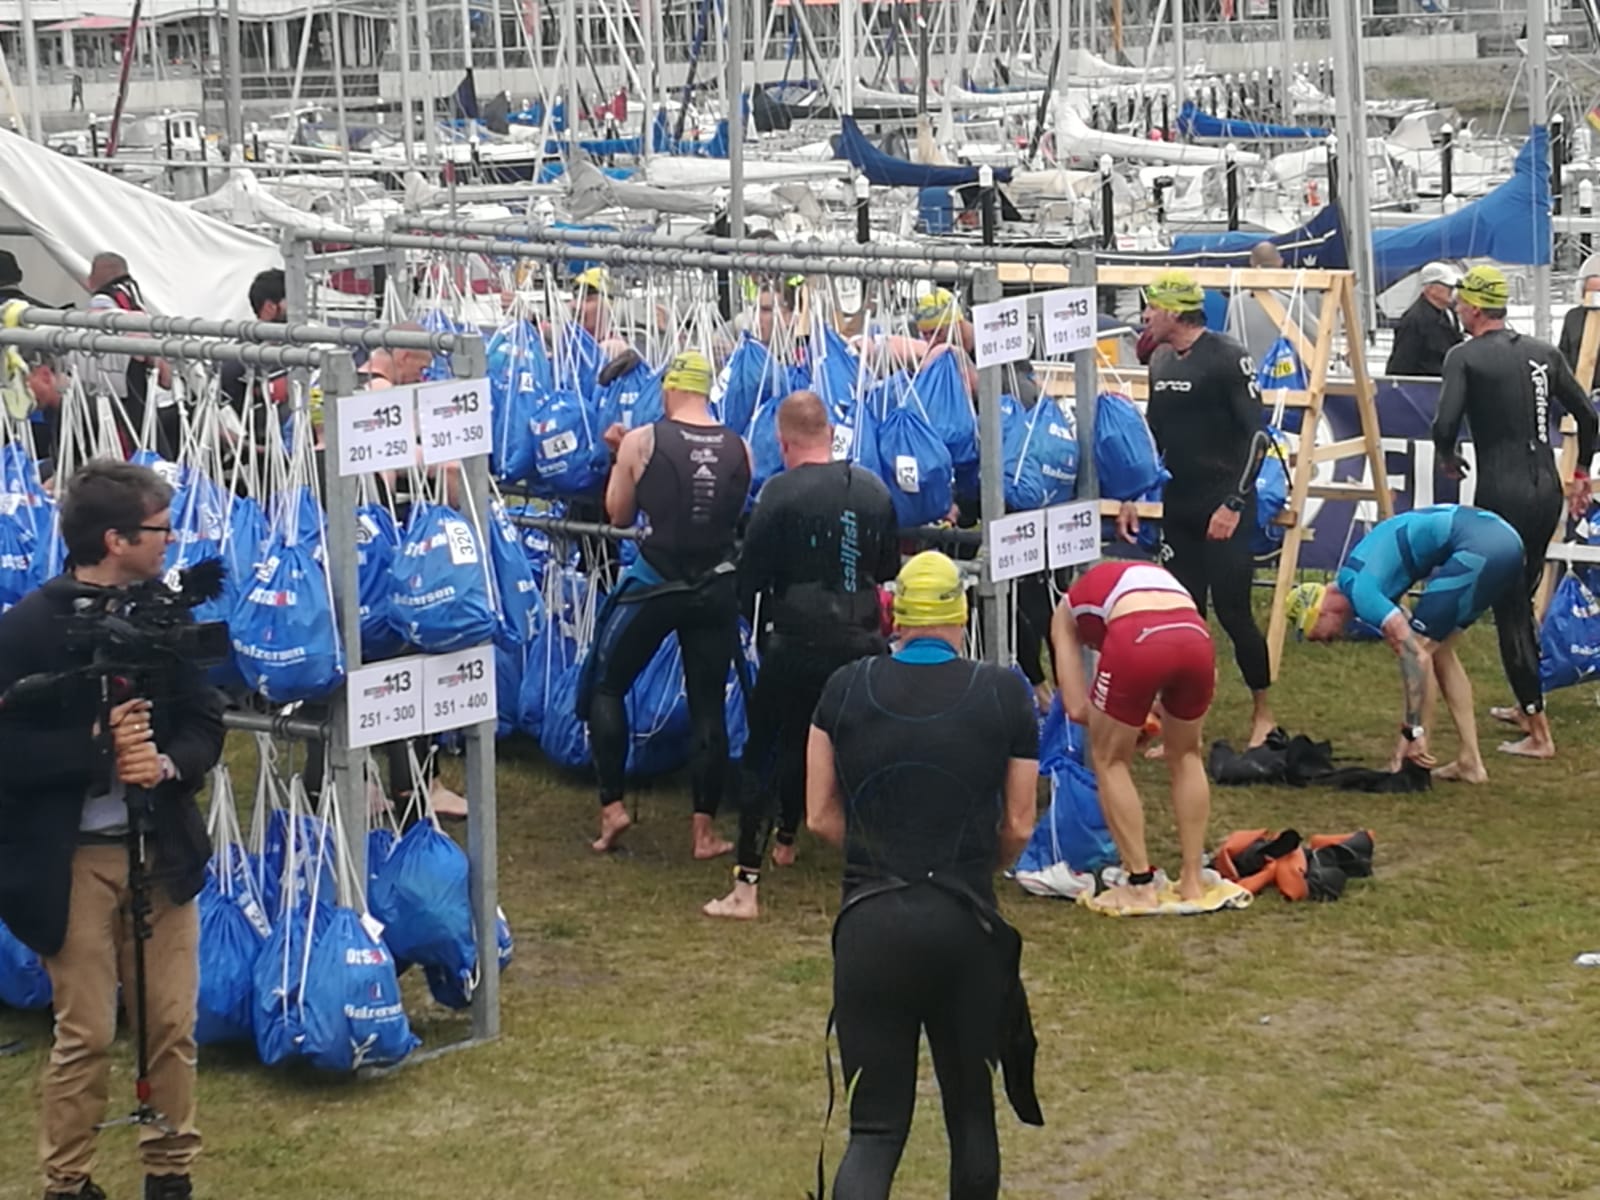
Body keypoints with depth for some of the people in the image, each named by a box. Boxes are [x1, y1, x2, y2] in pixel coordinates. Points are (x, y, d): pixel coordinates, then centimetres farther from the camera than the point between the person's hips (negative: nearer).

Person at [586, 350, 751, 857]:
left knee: (605, 686, 14)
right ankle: (705, 829, 10)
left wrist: (620, 456, 14)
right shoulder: (739, 448, -1)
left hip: (656, 583, -3)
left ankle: (612, 806, 6)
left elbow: (618, 514, 2)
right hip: (716, 587, 3)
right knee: (708, 705, 9)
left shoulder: (641, 441, -8)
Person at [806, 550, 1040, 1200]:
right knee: (971, 1109, 18)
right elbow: (1018, 827, 2)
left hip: (869, 925, 1)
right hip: (966, 926, 0)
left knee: (876, 1126, 3)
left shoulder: (846, 688, 2)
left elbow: (821, 817, 6)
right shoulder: (1004, 692, -1)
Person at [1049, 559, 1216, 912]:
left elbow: (1077, 708, 23)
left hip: (1137, 639, -3)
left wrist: (1112, 723, 42)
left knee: (1110, 760, 20)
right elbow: (1209, 679, 36)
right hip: (1194, 636, 4)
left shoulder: (1070, 607, 32)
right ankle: (1192, 880, 28)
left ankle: (1140, 886, 16)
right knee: (1186, 756, 28)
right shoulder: (1154, 575, 42)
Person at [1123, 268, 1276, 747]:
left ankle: (1262, 713, 13)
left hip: (1225, 512, -7)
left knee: (1233, 612, -3)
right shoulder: (1160, 363, 10)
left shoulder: (1227, 358, -12)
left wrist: (1234, 503, -19)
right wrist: (1131, 497, 15)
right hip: (1179, 510, 7)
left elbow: (1256, 434, -14)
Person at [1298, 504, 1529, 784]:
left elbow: (1415, 657, -15)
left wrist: (1413, 733, -11)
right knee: (1440, 651, 18)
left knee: (1422, 649, -4)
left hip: (1479, 549, -10)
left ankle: (1414, 766, -1)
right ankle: (1469, 762, 17)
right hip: (1504, 538, 10)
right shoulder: (1356, 579, 19)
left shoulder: (1360, 592, -9)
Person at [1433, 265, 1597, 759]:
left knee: (1509, 610, -1)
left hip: (1502, 496, -6)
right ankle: (1526, 706, 32)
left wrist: (1448, 459, 3)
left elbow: (1444, 425, -18)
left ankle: (1539, 733, -2)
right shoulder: (1544, 353, 10)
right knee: (1523, 599, 21)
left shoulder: (1465, 357, -7)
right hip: (1548, 493, 6)